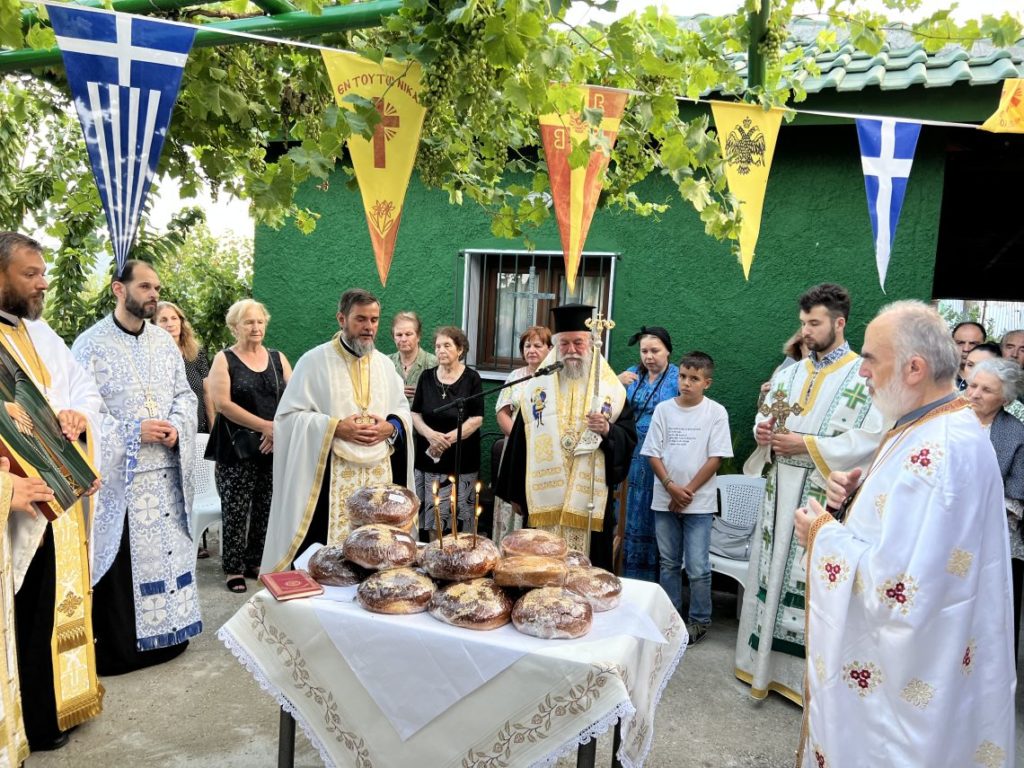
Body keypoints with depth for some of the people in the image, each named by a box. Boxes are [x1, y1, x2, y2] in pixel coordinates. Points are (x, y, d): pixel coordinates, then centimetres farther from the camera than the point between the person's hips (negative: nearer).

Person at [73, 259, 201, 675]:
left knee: (167, 552, 11)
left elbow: (185, 394, 12)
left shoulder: (165, 342, 10)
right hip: (117, 474, -5)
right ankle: (116, 646, 15)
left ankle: (166, 632, 26)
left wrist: (177, 427, -8)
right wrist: (134, 431, -18)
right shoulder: (91, 344, -7)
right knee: (120, 561, 1)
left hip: (166, 472, 5)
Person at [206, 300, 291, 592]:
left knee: (265, 510, 8)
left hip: (274, 448, 3)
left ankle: (256, 563, 21)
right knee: (236, 511, -1)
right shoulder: (224, 359, 1)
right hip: (236, 449, -3)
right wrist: (265, 426, -15)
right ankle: (233, 569, 11)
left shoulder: (278, 359, 11)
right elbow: (222, 403, -10)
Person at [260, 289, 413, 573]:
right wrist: (336, 428, -16)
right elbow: (289, 415, -5)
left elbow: (403, 410, 18)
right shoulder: (315, 361, -2)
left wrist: (390, 427, -5)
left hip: (379, 474, 4)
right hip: (329, 477, -4)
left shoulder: (384, 363, 13)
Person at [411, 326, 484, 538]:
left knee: (459, 521, -1)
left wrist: (449, 437, -15)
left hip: (462, 460, -2)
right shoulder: (427, 377, 8)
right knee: (432, 520, 4)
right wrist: (430, 434, -12)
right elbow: (415, 413, 7)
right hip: (429, 458, 3)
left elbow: (477, 418, -5)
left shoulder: (471, 378, -1)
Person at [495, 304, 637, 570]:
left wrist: (608, 430, -18)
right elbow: (519, 440, 9)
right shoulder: (537, 386, 9)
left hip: (589, 501, -1)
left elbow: (629, 437, 4)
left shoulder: (611, 388, 6)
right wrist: (515, 494, 8)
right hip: (543, 501, 1)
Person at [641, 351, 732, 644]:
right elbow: (653, 454, 2)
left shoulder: (716, 412, -4)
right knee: (669, 563, 13)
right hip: (665, 499, 3)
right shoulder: (664, 409, 3)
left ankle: (700, 620, 18)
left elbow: (715, 458, -7)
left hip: (699, 502, -3)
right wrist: (672, 488, -10)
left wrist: (688, 491, -10)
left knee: (698, 567, 0)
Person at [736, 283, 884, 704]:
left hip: (825, 496, -6)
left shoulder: (865, 377, -7)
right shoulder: (789, 374, 13)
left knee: (814, 581, 0)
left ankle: (804, 672, 15)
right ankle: (765, 662, 26)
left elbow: (868, 441, -15)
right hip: (780, 491, 6)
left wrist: (807, 444, -18)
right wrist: (763, 433, -6)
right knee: (771, 572, 12)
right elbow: (765, 418, 17)